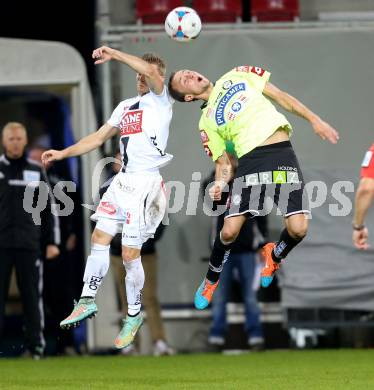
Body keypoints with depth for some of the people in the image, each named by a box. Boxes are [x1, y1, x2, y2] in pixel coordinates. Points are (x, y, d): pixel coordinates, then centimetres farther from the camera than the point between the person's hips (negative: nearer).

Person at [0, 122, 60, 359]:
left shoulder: (36, 171, 10)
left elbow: (49, 208, 12)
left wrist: (52, 242, 6)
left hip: (29, 244, 1)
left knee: (33, 296, 1)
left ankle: (36, 345, 5)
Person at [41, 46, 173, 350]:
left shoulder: (161, 99, -2)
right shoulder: (125, 106, 20)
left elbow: (150, 70, -23)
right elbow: (99, 137, 24)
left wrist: (115, 54, -21)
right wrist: (63, 153, 19)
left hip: (146, 182, -7)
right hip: (123, 181, 7)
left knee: (130, 253, -7)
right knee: (100, 237, 3)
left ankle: (134, 314, 7)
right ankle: (87, 301, 9)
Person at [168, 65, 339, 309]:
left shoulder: (237, 76, 18)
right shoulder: (207, 122, 16)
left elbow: (279, 95, 17)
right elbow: (223, 162, 13)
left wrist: (314, 120, 8)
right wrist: (220, 183, -9)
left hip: (282, 153, 0)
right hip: (250, 159, 0)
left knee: (298, 229, -15)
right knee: (229, 231, -12)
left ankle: (275, 256, 20)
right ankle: (212, 281, 17)